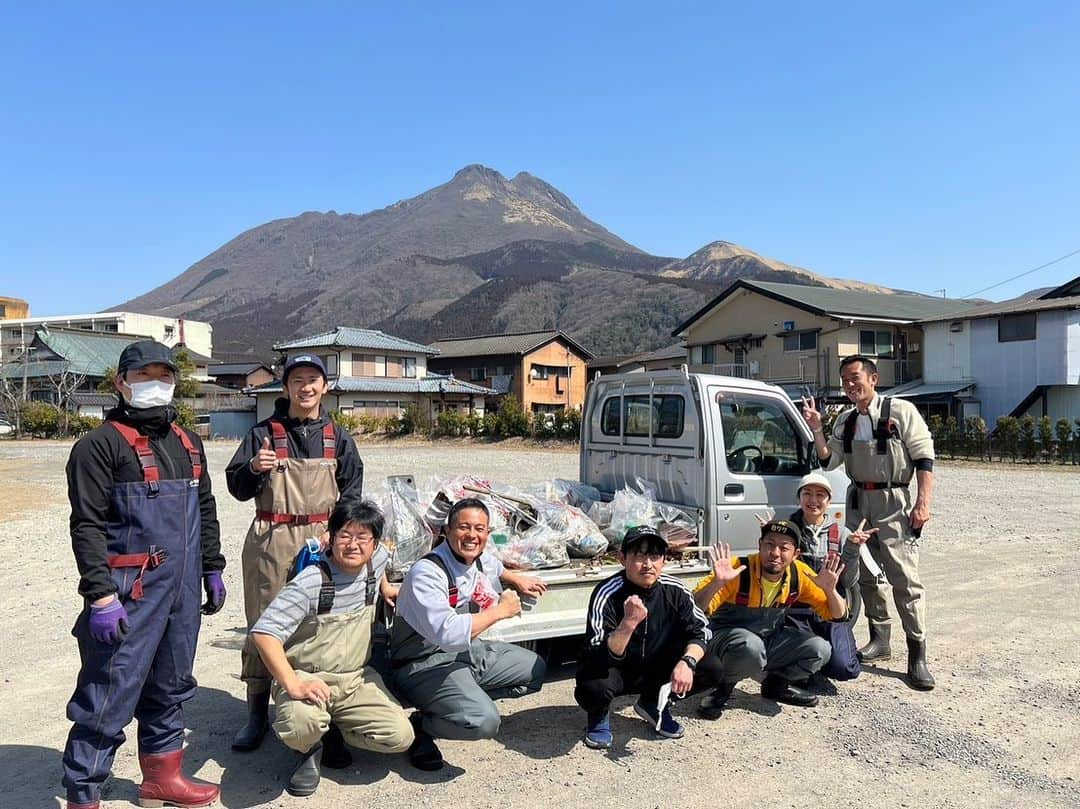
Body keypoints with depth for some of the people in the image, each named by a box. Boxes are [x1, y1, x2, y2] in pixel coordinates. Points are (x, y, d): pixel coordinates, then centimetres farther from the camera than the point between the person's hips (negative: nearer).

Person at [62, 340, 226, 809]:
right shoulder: (102, 444, -8)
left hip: (183, 592, 7)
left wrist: (211, 570, 18)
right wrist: (100, 596, -19)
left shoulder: (186, 442, 14)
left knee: (171, 687, 18)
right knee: (110, 697, -2)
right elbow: (87, 525, -13)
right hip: (129, 594, -7)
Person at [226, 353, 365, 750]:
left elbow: (350, 494, 11)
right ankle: (257, 712, 15)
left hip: (322, 540, 1)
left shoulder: (338, 439, 10)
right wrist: (254, 469, -17)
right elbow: (237, 488, 5)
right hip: (271, 541, -1)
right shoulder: (263, 433, 5)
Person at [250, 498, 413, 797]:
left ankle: (334, 730, 14)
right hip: (309, 678, -5)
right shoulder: (310, 582, -22)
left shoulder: (375, 560, -3)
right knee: (301, 726, -37)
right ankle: (310, 750, 3)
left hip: (357, 679, 5)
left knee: (400, 736, -15)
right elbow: (263, 633, -28)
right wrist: (293, 685, -35)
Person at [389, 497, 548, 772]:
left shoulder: (484, 559, 3)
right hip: (427, 664, -9)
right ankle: (418, 725, -4)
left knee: (536, 669, 15)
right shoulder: (427, 573, -24)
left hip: (470, 651, 9)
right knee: (483, 721, -31)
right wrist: (500, 610, -26)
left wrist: (516, 579, 14)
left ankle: (467, 698, 8)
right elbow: (448, 634, -37)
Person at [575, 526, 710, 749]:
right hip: (613, 671, -4)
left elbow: (700, 632, -8)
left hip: (654, 671, 5)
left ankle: (652, 704, 12)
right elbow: (601, 658, -31)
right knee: (594, 688, -37)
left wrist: (687, 662, -28)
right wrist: (629, 623, -47)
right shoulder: (607, 594, -25)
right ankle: (599, 714, 4)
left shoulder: (675, 590, -12)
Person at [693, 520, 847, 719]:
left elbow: (837, 615, -2)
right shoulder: (738, 570, -26)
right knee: (751, 647, -38)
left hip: (771, 639, 5)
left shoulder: (800, 574, -10)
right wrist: (717, 582, -49)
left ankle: (776, 684, 13)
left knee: (820, 649, -15)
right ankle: (723, 688, -6)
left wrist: (830, 589, -23)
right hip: (726, 635, -5)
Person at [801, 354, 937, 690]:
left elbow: (924, 457, -8)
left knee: (905, 578, -10)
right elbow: (829, 460, 8)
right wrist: (816, 428, -4)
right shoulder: (845, 420, 11)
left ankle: (917, 656, -4)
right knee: (865, 575, 12)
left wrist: (923, 502, -16)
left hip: (892, 502, -6)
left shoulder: (901, 411, -6)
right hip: (858, 501, 6)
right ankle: (880, 640, 25)